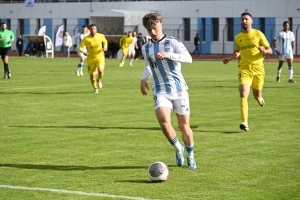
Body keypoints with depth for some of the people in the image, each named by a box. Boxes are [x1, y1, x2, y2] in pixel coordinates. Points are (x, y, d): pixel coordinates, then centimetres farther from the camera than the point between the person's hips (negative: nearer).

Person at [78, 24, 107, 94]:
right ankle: (95, 88, 31)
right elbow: (80, 47, -8)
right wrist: (84, 52, -29)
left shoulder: (101, 36, -5)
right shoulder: (86, 39, -11)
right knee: (92, 75, 5)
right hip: (91, 58, 1)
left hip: (100, 57, -1)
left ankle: (99, 80, 10)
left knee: (100, 71, -25)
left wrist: (105, 47, -4)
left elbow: (105, 41, 16)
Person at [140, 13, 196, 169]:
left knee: (184, 126, 4)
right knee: (164, 122, -22)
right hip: (160, 91, 2)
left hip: (179, 90, -2)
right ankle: (178, 149, 5)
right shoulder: (146, 48, 9)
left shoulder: (172, 42, -5)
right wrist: (144, 78, 10)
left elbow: (188, 58, -19)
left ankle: (190, 156, 28)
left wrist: (168, 55, -31)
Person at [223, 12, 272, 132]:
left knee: (257, 95, 11)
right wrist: (229, 58, 7)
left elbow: (270, 50, 1)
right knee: (243, 94, -18)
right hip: (244, 69, 1)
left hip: (258, 68, -1)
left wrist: (264, 50, -22)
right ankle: (245, 123, -21)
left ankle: (259, 98, 52)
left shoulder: (258, 34, -1)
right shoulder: (238, 38, 8)